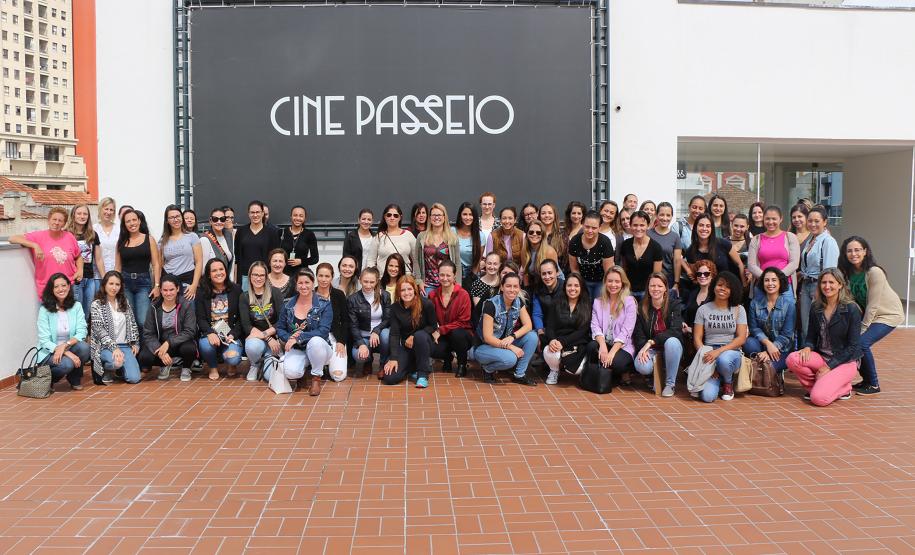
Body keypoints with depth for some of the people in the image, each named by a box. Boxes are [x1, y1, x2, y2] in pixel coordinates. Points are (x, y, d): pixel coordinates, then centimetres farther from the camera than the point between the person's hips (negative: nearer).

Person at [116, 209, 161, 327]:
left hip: (144, 282, -2)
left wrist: (157, 286, -7)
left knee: (143, 321, -12)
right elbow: (117, 267, 12)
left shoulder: (149, 239, 5)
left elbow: (156, 264, 2)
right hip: (125, 282, 2)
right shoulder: (121, 241, 10)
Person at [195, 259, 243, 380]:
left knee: (233, 359, -28)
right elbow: (200, 319, -3)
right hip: (210, 333, 1)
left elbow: (241, 318, 1)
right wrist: (210, 333, -22)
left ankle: (232, 365, 14)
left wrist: (233, 335, -15)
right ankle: (213, 367, 2)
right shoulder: (202, 294, 5)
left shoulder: (236, 291, 3)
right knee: (205, 345, -34)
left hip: (231, 334, -1)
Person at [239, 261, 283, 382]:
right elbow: (246, 326, -4)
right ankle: (255, 365, 0)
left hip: (275, 337, 0)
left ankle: (265, 363, 17)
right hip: (255, 337, 0)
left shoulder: (275, 293, 0)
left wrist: (265, 334, -18)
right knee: (252, 346, -37)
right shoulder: (244, 297, 4)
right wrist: (268, 339, -17)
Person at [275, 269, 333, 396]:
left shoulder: (324, 304, -9)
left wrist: (298, 337, -26)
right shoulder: (288, 305, 2)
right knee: (290, 372, -31)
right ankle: (305, 366, 10)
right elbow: (280, 328, 7)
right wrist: (290, 338, -15)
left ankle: (316, 378, -12)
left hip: (317, 348, -1)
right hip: (297, 350, 2)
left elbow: (323, 331, -18)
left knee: (315, 341, -38)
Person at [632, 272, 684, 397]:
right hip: (651, 349, 1)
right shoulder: (642, 307, 1)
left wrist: (652, 341, -27)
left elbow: (675, 331, -19)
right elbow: (638, 333, -2)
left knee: (671, 341, -37)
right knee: (642, 367, -31)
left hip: (671, 347, -1)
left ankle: (670, 383, -18)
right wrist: (643, 348, -23)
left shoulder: (674, 304, -7)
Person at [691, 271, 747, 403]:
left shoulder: (738, 310, 5)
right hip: (708, 352, 0)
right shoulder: (703, 309, 6)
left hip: (731, 352, 0)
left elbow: (741, 338, -4)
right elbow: (697, 338, 3)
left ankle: (728, 382, -3)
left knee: (723, 360, -41)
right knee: (708, 396, -23)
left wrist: (719, 351, -18)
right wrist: (706, 358, -14)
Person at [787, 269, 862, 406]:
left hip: (845, 361, -5)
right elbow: (811, 336, 11)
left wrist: (830, 366, -15)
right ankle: (816, 385, 0)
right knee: (792, 359, -27)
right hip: (821, 357, 5)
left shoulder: (851, 309, -12)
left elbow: (853, 346, -11)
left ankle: (843, 388, 8)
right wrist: (808, 347, -14)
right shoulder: (816, 307, 4)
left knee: (819, 398, -25)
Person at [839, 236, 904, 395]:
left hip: (888, 315, -7)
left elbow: (873, 306, -23)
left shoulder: (875, 272, -26)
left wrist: (862, 329, -19)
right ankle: (866, 379, 15)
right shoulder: (848, 272, -6)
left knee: (861, 343, -21)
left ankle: (874, 384, -3)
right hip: (867, 313, 7)